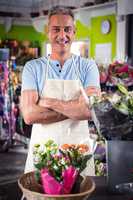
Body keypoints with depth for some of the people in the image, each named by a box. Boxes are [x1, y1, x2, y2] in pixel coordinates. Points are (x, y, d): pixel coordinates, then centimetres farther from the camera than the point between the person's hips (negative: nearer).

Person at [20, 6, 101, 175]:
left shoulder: (87, 66, -1)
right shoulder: (33, 67, -2)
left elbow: (91, 110, -15)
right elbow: (29, 115, -13)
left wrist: (50, 103, -14)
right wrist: (75, 108, -14)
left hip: (78, 149, 0)